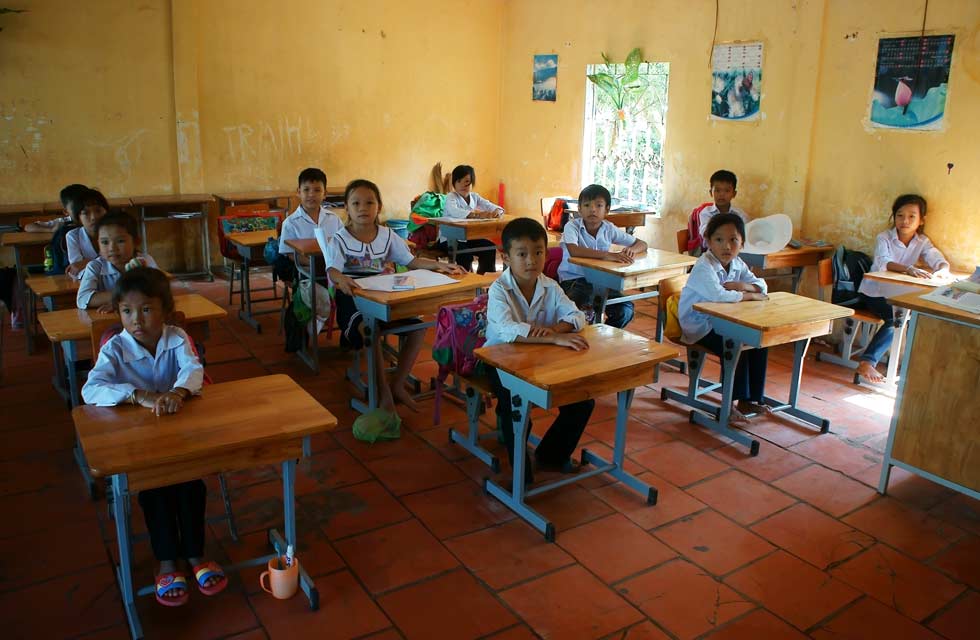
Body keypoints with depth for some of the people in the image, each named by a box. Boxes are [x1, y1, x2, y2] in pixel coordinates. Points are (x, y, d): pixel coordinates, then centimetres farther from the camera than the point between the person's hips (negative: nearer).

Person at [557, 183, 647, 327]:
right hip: (573, 280, -4)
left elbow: (642, 244, 9)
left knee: (626, 310, -15)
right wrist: (607, 255, -39)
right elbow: (573, 251, -33)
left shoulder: (609, 229, 1)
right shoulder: (572, 226, -12)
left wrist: (632, 249, -16)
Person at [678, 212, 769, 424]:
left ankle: (750, 399, 5)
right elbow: (718, 295, -39)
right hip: (699, 327, -8)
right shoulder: (704, 267, -23)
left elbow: (761, 285, 3)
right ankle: (731, 403, -12)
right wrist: (748, 295, -24)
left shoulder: (737, 264, 5)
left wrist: (741, 285, -19)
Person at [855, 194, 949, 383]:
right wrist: (908, 269, -48)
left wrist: (938, 271, -38)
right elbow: (882, 263, -30)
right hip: (873, 293, -5)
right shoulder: (884, 238, -10)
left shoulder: (923, 242, 2)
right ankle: (868, 362, -24)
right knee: (896, 317, -29)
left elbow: (942, 263, -13)